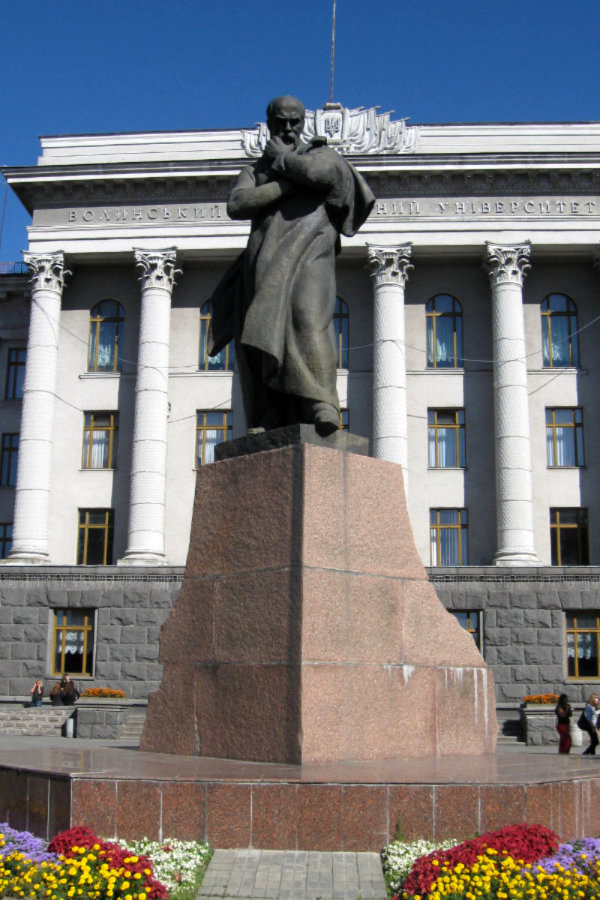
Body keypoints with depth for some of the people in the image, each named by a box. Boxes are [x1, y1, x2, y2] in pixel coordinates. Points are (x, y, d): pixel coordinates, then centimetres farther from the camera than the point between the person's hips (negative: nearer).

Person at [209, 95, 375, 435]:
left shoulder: (322, 154, 21)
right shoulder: (254, 171, 28)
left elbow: (318, 174, -6)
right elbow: (236, 206, 5)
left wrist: (284, 158, 11)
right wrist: (290, 182, 0)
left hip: (309, 247, -3)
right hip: (265, 257, 3)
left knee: (307, 315, -30)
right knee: (258, 333, -13)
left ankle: (322, 405, -39)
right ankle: (265, 426, -17)